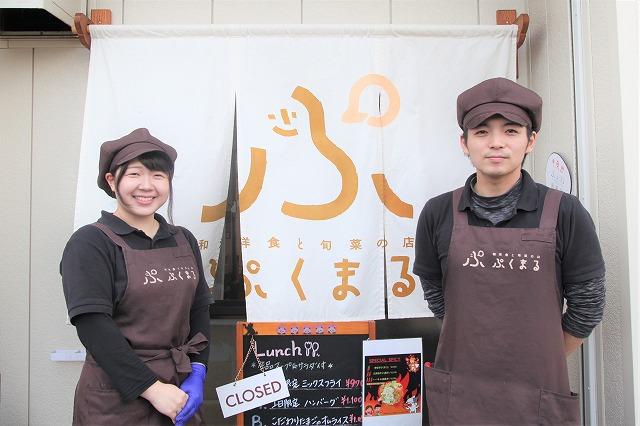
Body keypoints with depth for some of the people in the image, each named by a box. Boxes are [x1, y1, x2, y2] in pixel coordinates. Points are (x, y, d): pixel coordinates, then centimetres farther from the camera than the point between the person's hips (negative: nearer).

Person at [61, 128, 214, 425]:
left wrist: (197, 374, -5)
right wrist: (152, 388, -19)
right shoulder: (91, 243, -10)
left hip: (179, 391, 5)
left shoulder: (184, 241, 6)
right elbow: (93, 326, -17)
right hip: (116, 397, -5)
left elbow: (198, 311, 7)